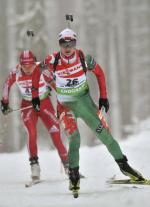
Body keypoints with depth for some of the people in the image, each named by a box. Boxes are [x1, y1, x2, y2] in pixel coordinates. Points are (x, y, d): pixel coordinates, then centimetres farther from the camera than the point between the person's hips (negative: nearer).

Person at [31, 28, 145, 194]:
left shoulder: (84, 58, -15)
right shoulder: (52, 61, -16)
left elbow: (99, 73, 2)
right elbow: (36, 72, 1)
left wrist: (103, 97, 0)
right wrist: (35, 95, 5)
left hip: (84, 101, 1)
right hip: (65, 105, -1)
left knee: (103, 132, -2)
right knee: (74, 137, -16)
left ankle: (123, 164, 10)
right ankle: (73, 175, -5)